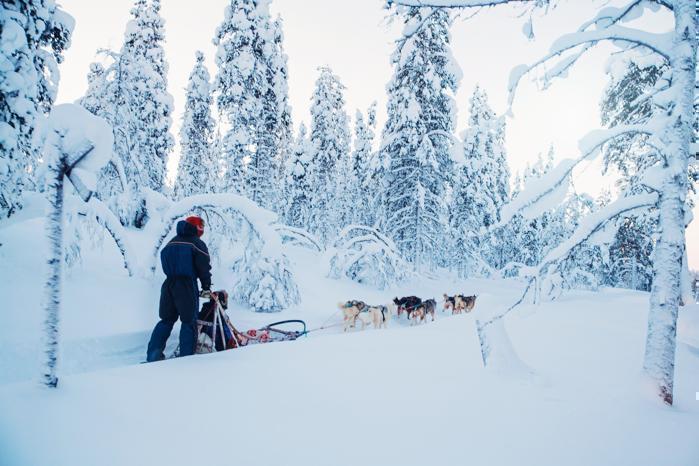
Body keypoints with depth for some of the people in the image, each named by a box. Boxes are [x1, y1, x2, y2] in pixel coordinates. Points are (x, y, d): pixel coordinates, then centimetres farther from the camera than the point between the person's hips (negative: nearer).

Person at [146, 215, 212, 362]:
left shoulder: (171, 243, 16)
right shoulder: (197, 243, -4)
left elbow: (165, 263, 17)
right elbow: (204, 267, -7)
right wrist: (206, 287, 2)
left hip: (168, 284, 6)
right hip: (187, 285, -6)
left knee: (166, 320, 15)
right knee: (189, 321, 2)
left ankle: (153, 355, 8)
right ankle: (186, 357, -1)